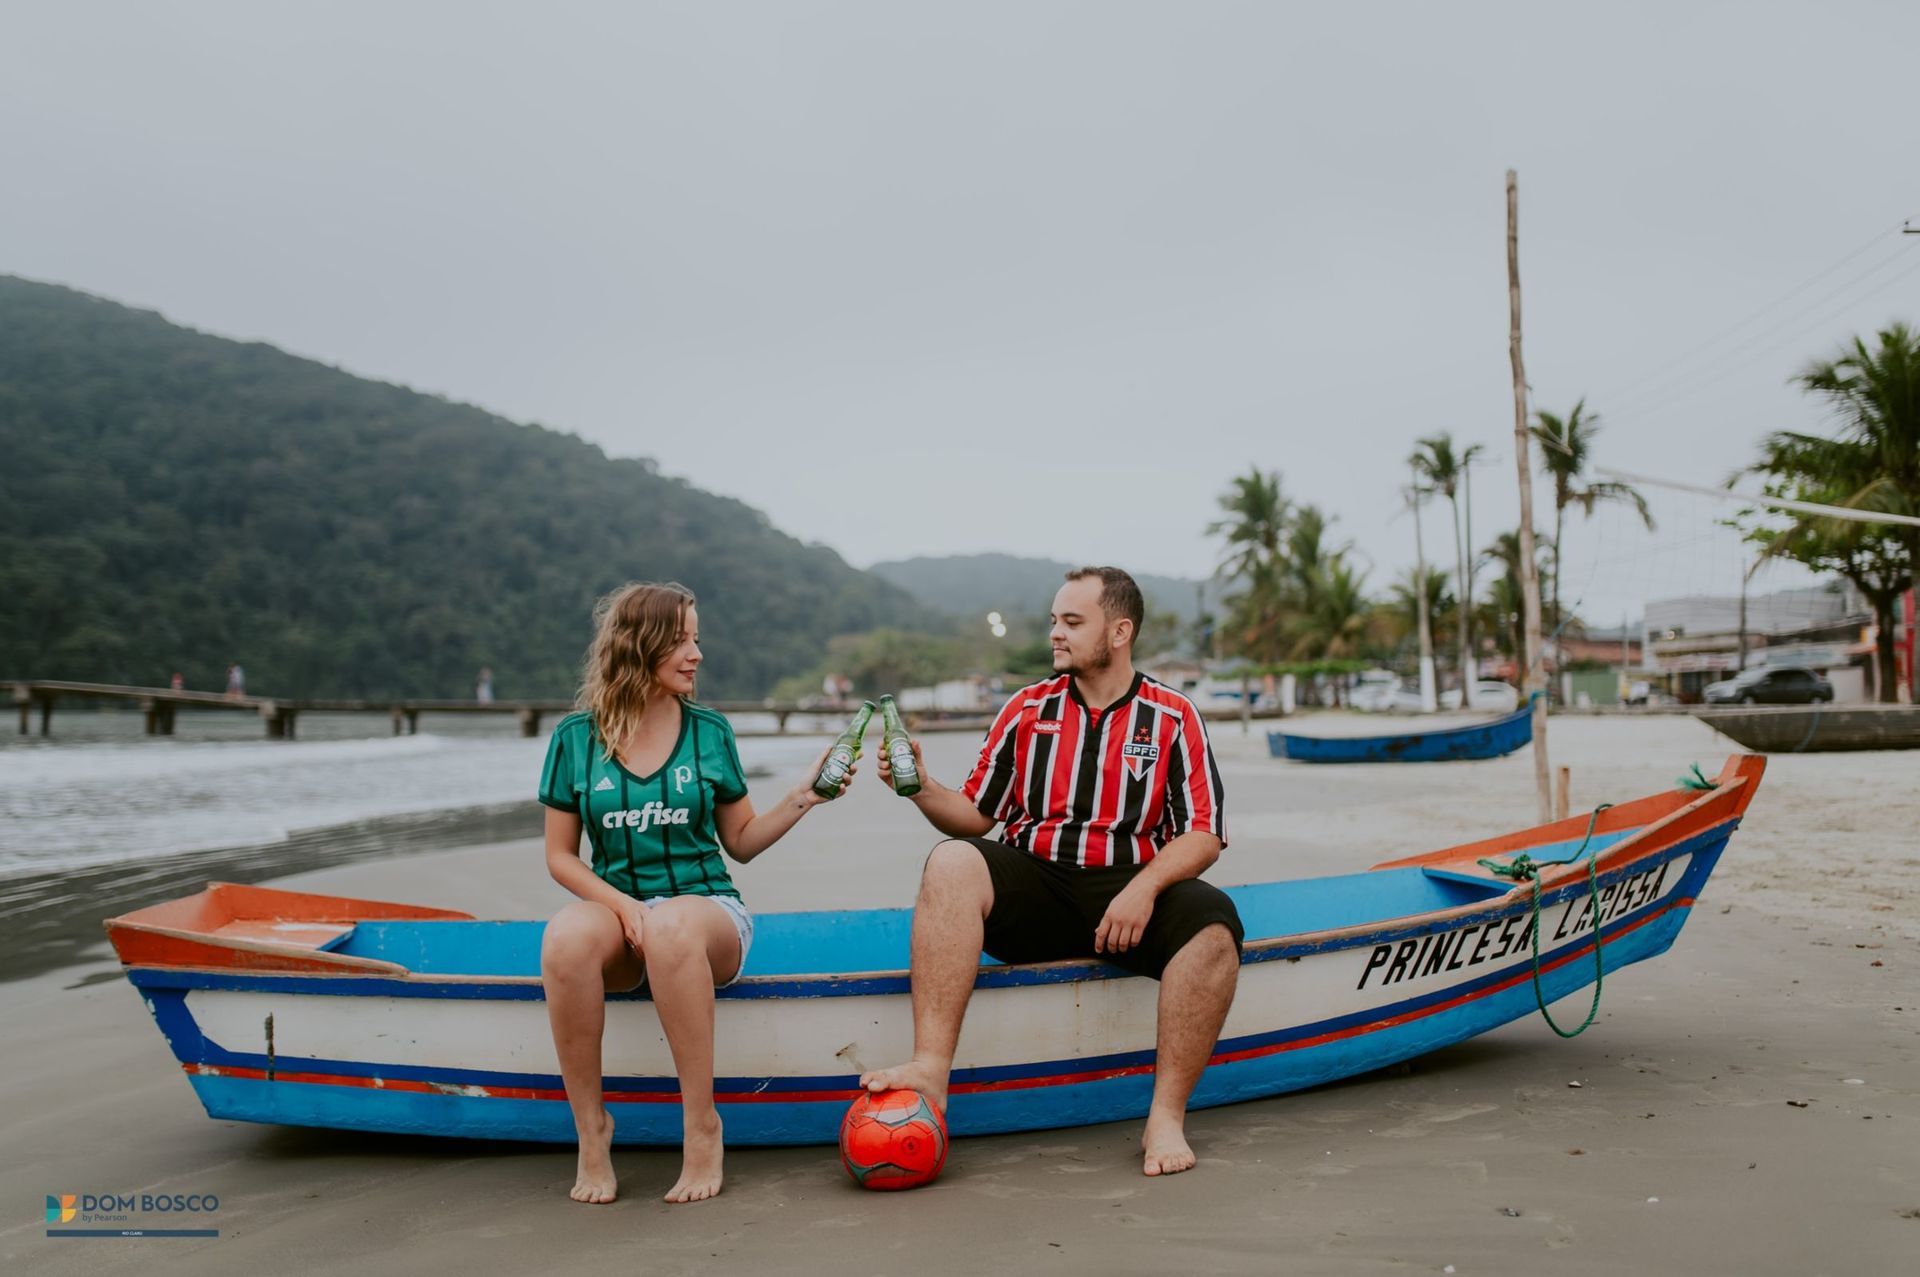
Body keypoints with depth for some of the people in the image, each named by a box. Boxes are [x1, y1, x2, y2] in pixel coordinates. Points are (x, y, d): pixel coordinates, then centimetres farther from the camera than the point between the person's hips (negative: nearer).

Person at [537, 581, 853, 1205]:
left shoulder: (709, 731, 7)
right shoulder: (576, 737, 4)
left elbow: (740, 841, 12)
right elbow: (560, 855, 5)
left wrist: (802, 798, -4)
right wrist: (622, 905, -12)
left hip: (707, 905, 0)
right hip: (616, 903, 1)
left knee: (671, 927, -39)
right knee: (565, 937, -36)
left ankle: (702, 1125, -26)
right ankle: (590, 1127, -20)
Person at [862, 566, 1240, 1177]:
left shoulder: (1173, 718, 7)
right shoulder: (1027, 709, 13)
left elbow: (1203, 835, 1)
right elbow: (976, 815, 13)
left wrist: (1144, 886, -17)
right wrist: (922, 789, -7)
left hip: (1133, 891, -1)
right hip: (1035, 885, 1)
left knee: (1212, 922, -31)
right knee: (951, 862, -28)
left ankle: (1167, 1116, -21)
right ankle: (931, 1070, -34)